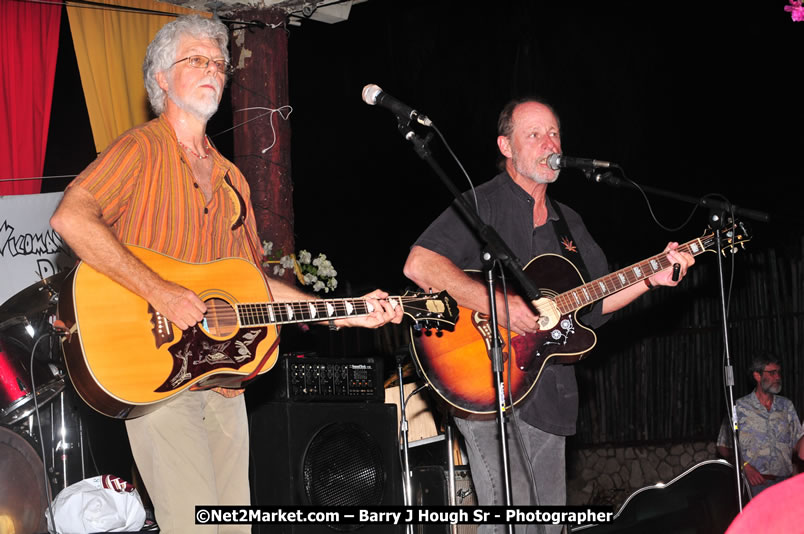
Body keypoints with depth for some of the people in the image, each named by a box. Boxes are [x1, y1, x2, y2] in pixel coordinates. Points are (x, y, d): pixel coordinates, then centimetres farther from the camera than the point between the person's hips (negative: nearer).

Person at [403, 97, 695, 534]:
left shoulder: (568, 223, 19)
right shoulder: (483, 204, -6)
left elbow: (595, 301, 21)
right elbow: (419, 264, -20)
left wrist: (652, 277, 6)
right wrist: (498, 305, -25)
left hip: (549, 397, 8)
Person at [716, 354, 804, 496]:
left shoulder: (786, 406, 16)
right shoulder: (740, 407, 3)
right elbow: (723, 447, 2)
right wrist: (745, 466, -11)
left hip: (785, 480, 3)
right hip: (756, 482, -3)